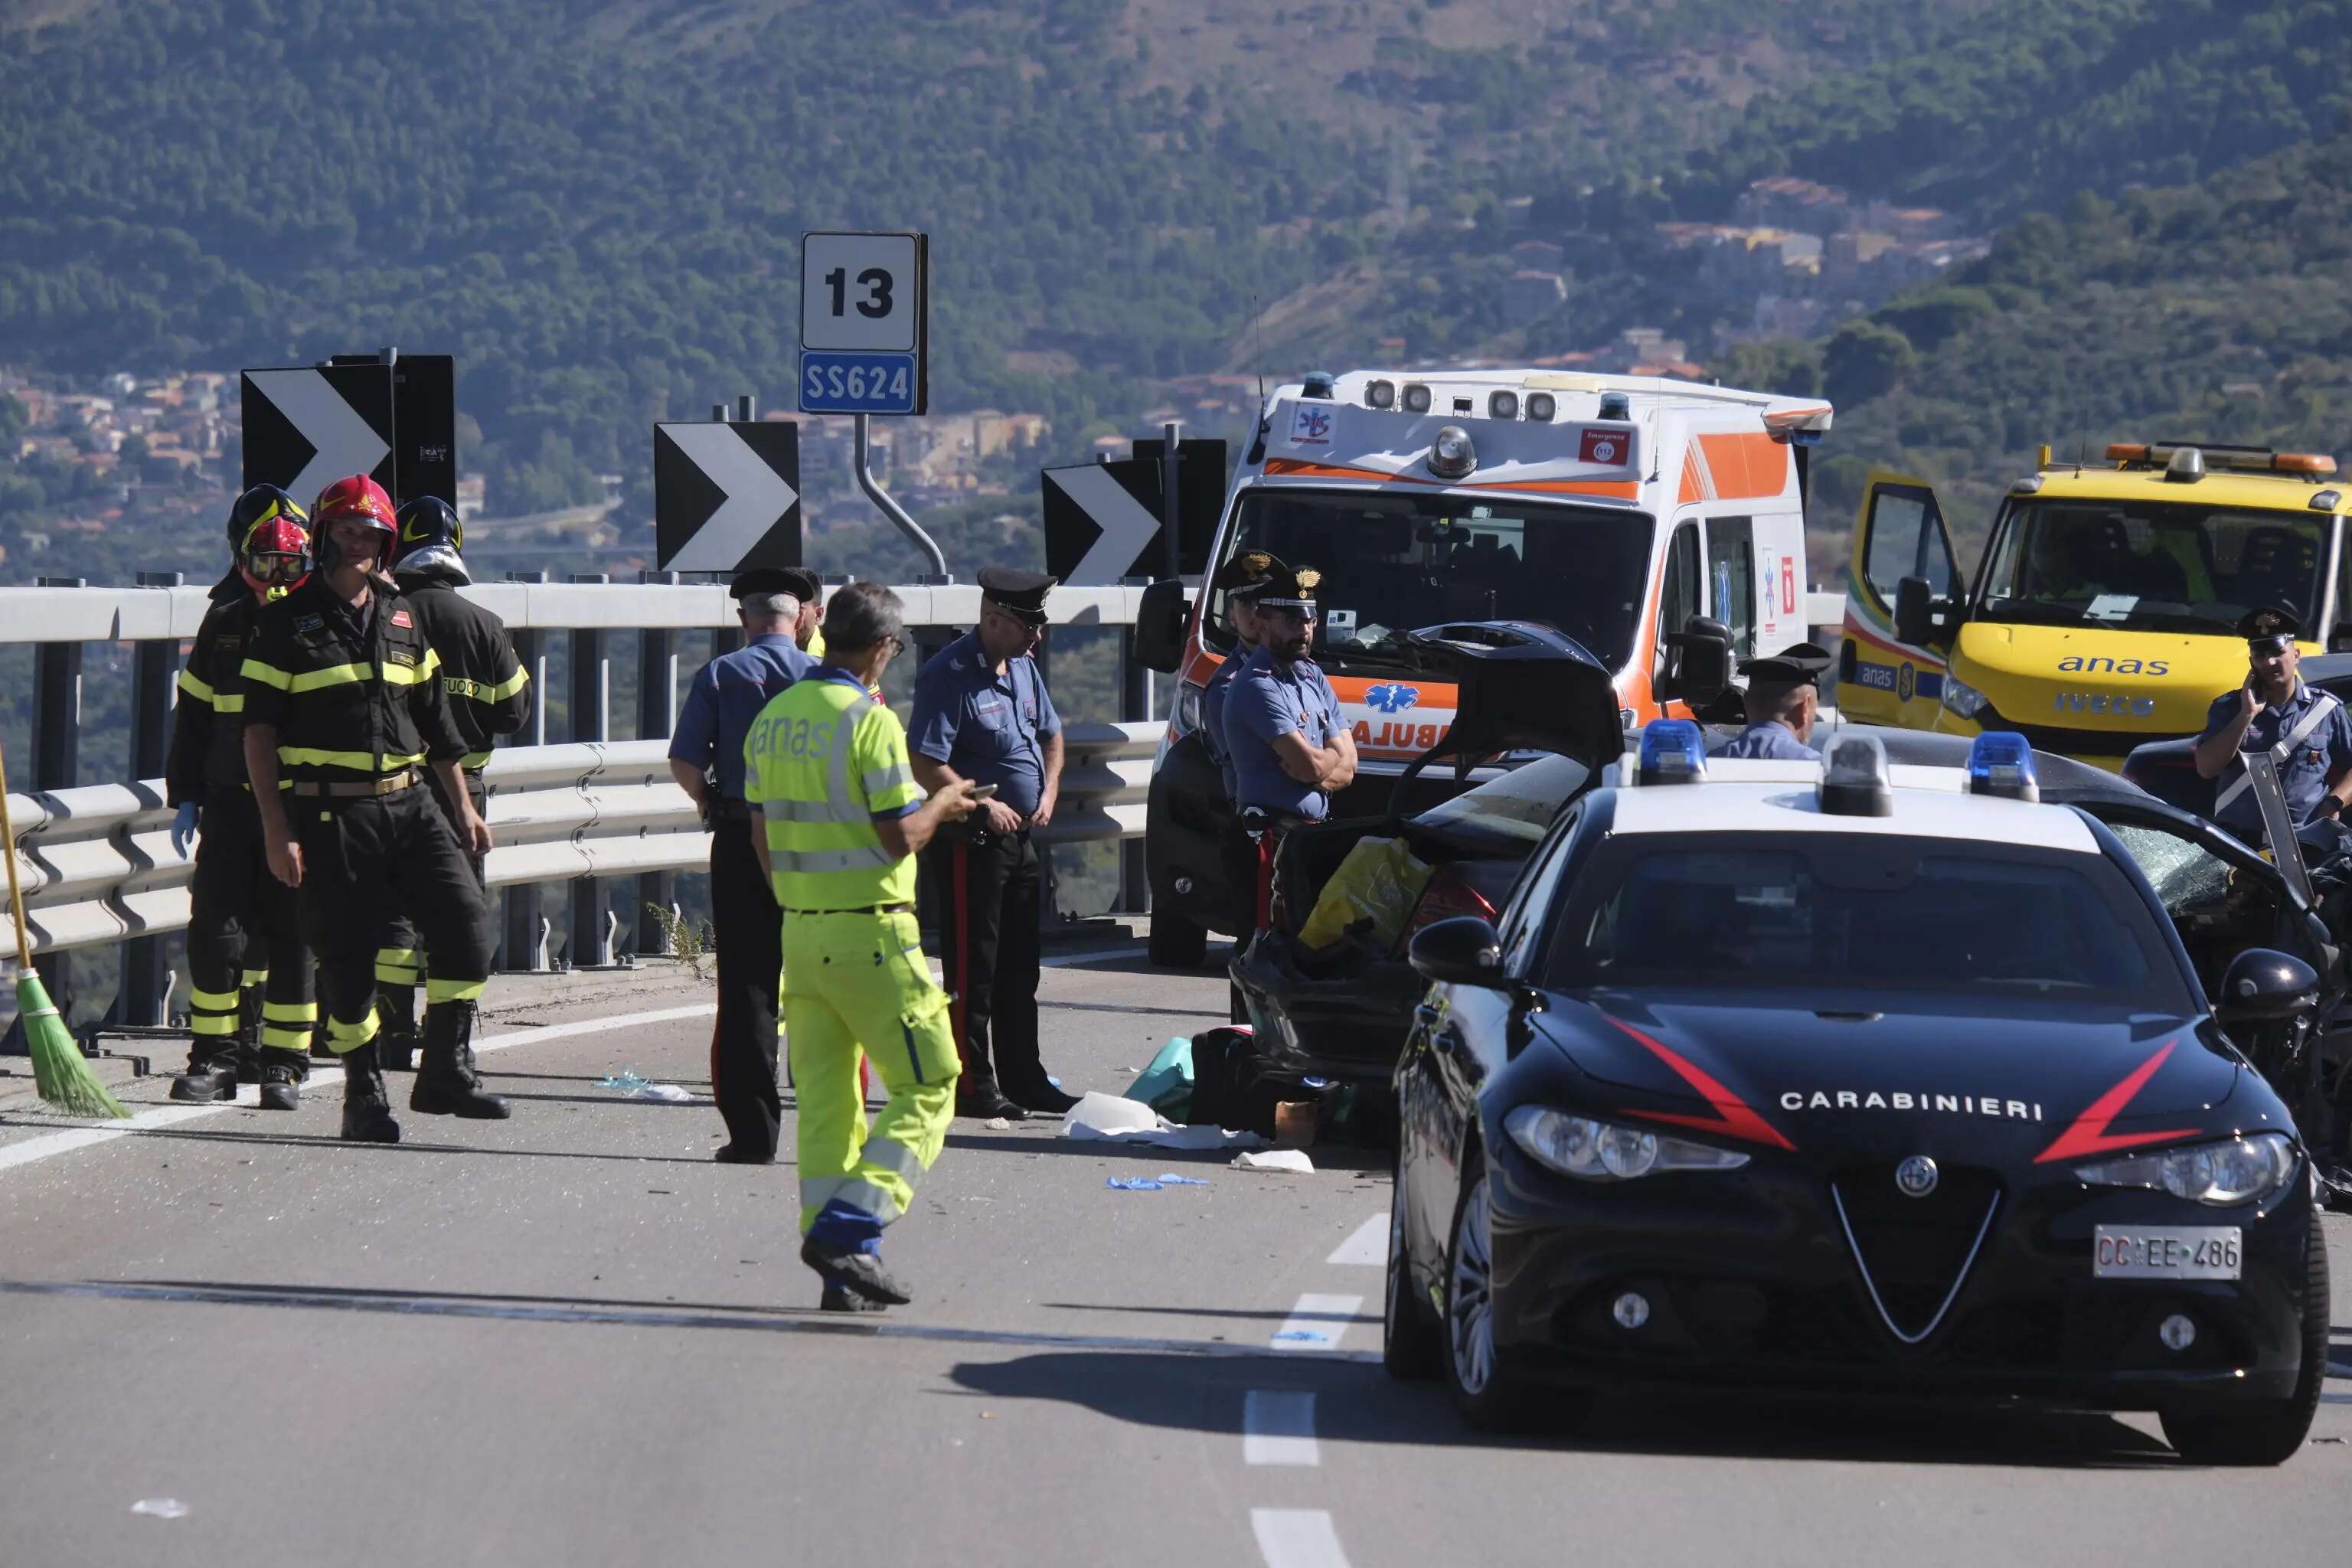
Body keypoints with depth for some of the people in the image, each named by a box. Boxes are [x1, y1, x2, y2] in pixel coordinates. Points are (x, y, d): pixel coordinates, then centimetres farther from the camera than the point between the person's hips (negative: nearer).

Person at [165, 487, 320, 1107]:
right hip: (231, 800, 2)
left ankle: (285, 1064, 10)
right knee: (216, 931, -6)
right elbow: (193, 713, 14)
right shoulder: (224, 624, 8)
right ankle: (215, 1056, 5)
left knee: (290, 938, 2)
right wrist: (184, 796, 10)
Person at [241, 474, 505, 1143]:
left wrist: (463, 806, 18)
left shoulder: (401, 617, 14)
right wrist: (276, 830, -11)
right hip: (328, 815, -5)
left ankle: (445, 1069, 2)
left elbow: (434, 718, 20)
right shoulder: (290, 622, -2)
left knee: (467, 921, -7)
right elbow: (259, 731, -5)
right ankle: (364, 1094, 11)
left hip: (407, 805, 5)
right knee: (347, 956, -1)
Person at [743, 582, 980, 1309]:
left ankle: (842, 1275, 8)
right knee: (926, 1087, 1)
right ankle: (848, 1230, -12)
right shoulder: (870, 721, -15)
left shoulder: (772, 718, 8)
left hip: (799, 931, 8)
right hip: (870, 933, -7)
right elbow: (900, 837, -17)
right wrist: (940, 804, 3)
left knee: (824, 1103, 9)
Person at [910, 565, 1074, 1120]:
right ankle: (973, 1086, 0)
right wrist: (984, 805, -18)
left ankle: (1024, 1080, 21)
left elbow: (1050, 734, 27)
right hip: (969, 840, -9)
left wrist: (1049, 792, 11)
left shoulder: (1022, 667, 12)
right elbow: (926, 766, -20)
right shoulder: (949, 676, -15)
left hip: (1020, 839, 9)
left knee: (1019, 969, 14)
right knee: (973, 969, -4)